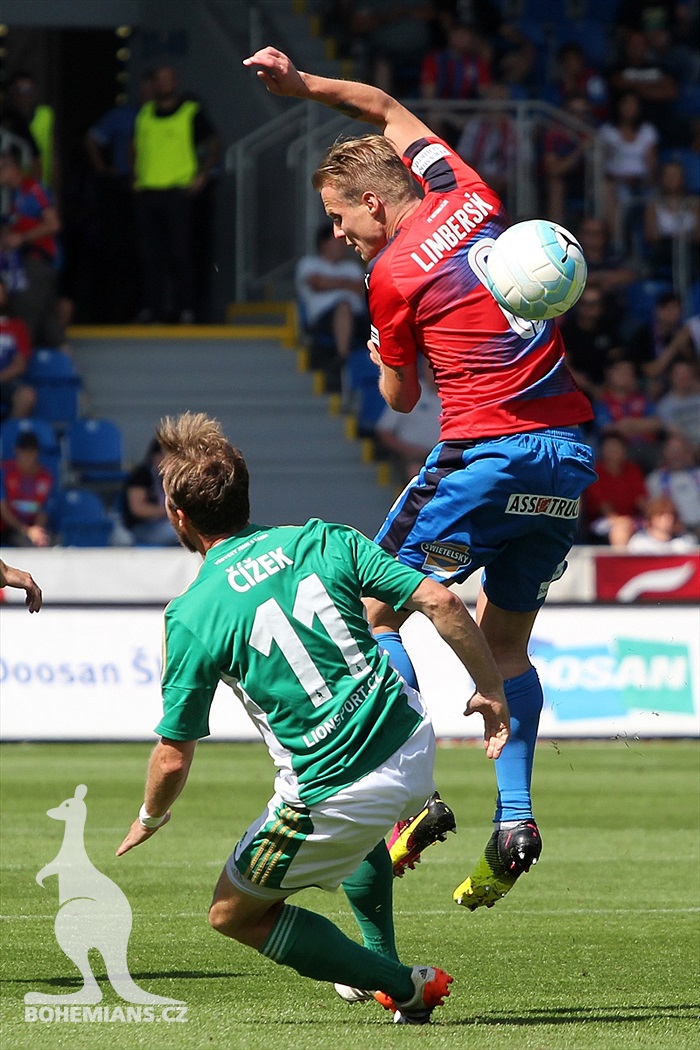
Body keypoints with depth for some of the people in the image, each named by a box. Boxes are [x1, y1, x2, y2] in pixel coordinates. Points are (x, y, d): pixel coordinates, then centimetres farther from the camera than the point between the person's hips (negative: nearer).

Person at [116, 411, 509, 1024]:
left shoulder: (193, 616, -8)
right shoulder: (320, 540, 2)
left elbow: (173, 760, -4)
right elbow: (438, 601, -4)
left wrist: (150, 819, 18)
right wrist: (492, 691, 9)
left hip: (333, 796, -6)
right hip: (415, 753, 6)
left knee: (233, 913, 17)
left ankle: (404, 987, 9)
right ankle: (381, 961, 45)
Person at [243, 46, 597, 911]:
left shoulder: (395, 275, -7)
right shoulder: (471, 202, 11)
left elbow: (399, 398, 5)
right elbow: (391, 110, 28)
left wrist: (382, 353, 24)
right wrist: (304, 85, 29)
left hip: (484, 454, -7)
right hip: (567, 456, 7)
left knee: (377, 610, 7)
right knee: (505, 643, 15)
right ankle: (514, 816, 0)